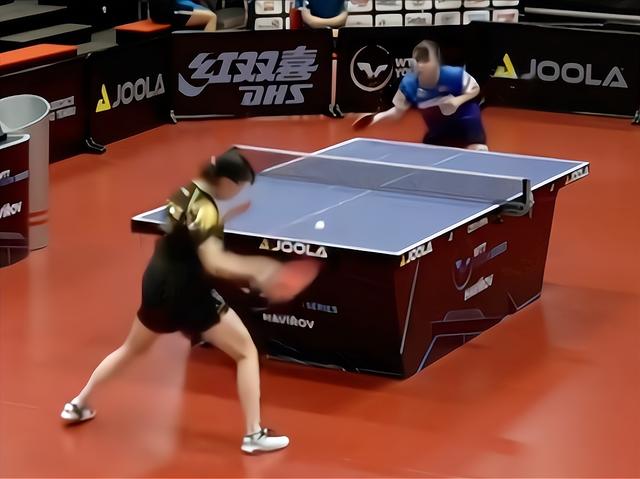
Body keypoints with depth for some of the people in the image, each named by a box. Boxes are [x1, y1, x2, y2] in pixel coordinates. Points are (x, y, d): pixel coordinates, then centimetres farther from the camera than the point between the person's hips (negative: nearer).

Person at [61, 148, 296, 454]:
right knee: (246, 351, 1)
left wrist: (225, 217, 12)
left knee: (132, 348, 30)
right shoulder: (204, 208, -21)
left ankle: (78, 405, 38)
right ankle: (253, 434, -2)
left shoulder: (187, 192, 4)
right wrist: (257, 270, -29)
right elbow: (214, 263, -30)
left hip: (157, 284, 8)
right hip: (187, 292, -8)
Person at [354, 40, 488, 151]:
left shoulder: (454, 75, -30)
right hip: (439, 129, 3)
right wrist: (380, 116, -25)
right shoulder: (409, 84, -22)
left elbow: (475, 89, -10)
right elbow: (398, 111, -7)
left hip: (465, 121, -3)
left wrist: (458, 100, -29)